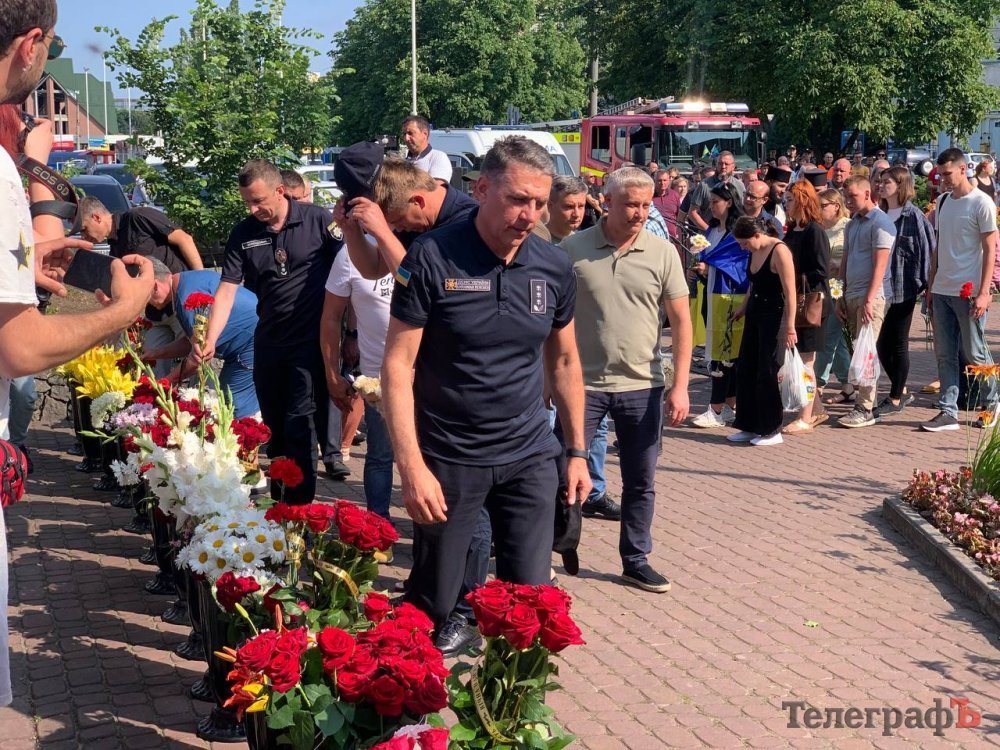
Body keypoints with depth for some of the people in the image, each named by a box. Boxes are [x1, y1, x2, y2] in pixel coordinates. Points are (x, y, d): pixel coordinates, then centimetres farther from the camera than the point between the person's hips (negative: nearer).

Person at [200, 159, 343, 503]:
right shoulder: (243, 235, 2)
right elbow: (226, 290, -2)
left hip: (311, 342, -5)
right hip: (268, 343, 5)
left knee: (300, 431, -8)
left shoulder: (318, 220, -8)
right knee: (274, 432, 14)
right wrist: (210, 340, -14)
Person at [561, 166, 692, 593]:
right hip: (582, 384, -1)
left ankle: (636, 561, 27)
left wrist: (680, 387, -6)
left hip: (642, 387, 2)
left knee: (640, 483, 11)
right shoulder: (572, 249, -4)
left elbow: (681, 321, 1)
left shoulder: (663, 253, -1)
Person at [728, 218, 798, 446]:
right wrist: (743, 308, 25)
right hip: (754, 316, 9)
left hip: (773, 317, -9)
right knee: (746, 371, 9)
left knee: (767, 373, -4)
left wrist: (790, 327, -21)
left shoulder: (779, 251, -16)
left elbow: (790, 293, -19)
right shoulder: (755, 252, 9)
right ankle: (750, 426, 18)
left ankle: (772, 431, 6)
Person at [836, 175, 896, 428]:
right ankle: (866, 398, 14)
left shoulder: (880, 223, -8)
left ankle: (865, 410, -9)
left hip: (871, 295, -8)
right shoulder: (852, 224, 19)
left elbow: (879, 265, -14)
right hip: (851, 295, 8)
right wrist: (842, 296, 17)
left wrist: (869, 299, -20)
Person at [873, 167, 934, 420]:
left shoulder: (914, 217, -8)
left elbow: (926, 251, -8)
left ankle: (895, 399, 13)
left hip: (903, 289, -6)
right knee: (882, 345, 7)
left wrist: (922, 283, -10)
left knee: (898, 345, 2)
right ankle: (901, 392, 24)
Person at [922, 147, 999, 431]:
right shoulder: (943, 201, 12)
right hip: (941, 291, 6)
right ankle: (948, 412, 9)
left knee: (975, 354, 3)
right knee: (945, 355, 6)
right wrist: (931, 287, 13)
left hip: (968, 292, -6)